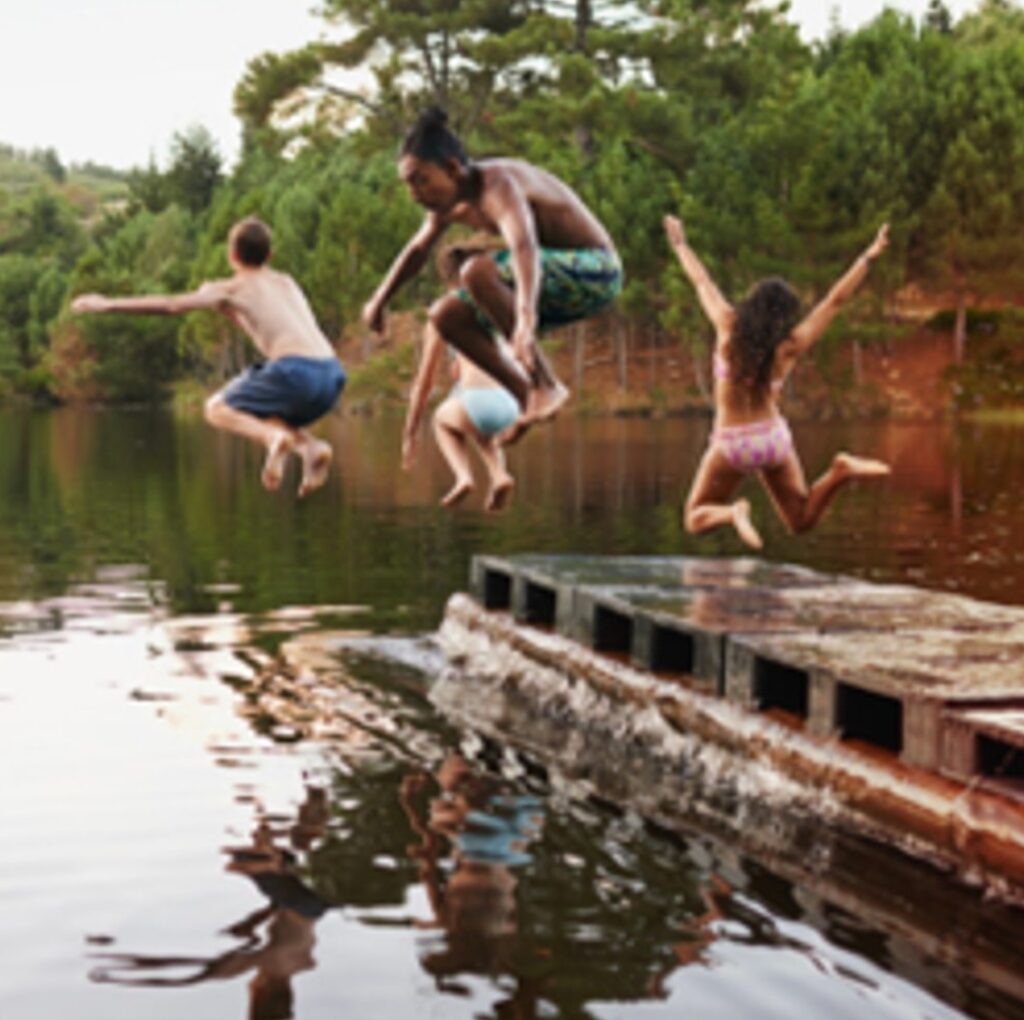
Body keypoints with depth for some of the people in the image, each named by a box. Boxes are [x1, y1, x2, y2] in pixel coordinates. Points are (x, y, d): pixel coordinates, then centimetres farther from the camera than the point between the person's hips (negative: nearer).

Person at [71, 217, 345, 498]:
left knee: (217, 408, 16)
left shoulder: (231, 289, 12)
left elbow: (171, 305, 6)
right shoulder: (286, 282, 28)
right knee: (261, 418, 29)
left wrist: (108, 304, 12)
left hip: (295, 371, -6)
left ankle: (273, 437, -13)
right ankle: (311, 447, -1)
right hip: (333, 373, 6)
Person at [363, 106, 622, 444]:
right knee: (446, 316, 4)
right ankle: (527, 397, 10)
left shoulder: (498, 186, -26)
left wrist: (527, 319, -62)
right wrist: (379, 301, 32)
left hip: (595, 271, -9)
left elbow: (525, 246, -46)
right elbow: (417, 250, 22)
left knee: (477, 272, -31)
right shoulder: (449, 201, 1)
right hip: (558, 277, 9)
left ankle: (547, 386, -23)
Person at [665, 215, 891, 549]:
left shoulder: (728, 328, -13)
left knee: (696, 520, 14)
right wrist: (868, 256, 0)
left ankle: (733, 512, -21)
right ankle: (841, 471, -14)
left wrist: (680, 244, 16)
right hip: (773, 438, 2)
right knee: (802, 520, 15)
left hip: (730, 443, -2)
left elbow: (701, 282, 1)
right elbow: (835, 299, -5)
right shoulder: (790, 347, -10)